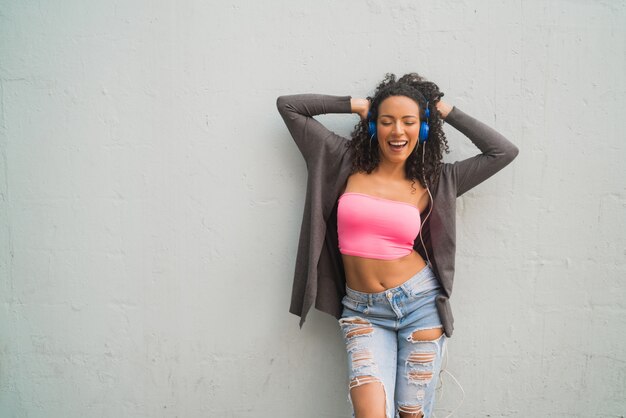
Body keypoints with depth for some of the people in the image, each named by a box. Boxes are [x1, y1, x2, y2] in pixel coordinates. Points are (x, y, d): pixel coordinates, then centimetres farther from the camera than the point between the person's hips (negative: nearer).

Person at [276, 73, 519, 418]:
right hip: (363, 312, 0)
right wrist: (355, 104, 4)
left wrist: (446, 111, 8)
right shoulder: (347, 165, 2)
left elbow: (505, 151, 7)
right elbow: (288, 106, 6)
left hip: (420, 303, 1)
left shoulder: (432, 181, 4)